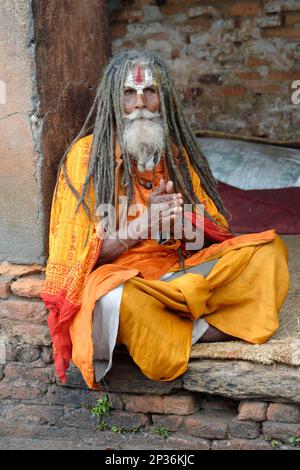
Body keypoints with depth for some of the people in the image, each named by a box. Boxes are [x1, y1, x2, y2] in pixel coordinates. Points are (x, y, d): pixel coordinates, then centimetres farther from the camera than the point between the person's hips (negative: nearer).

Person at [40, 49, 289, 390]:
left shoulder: (175, 152, 10)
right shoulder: (87, 155, -4)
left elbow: (215, 229, 10)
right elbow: (80, 253, -8)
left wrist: (183, 221, -14)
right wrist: (142, 223, -22)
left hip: (180, 269, 5)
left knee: (269, 250, -13)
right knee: (115, 298, -41)